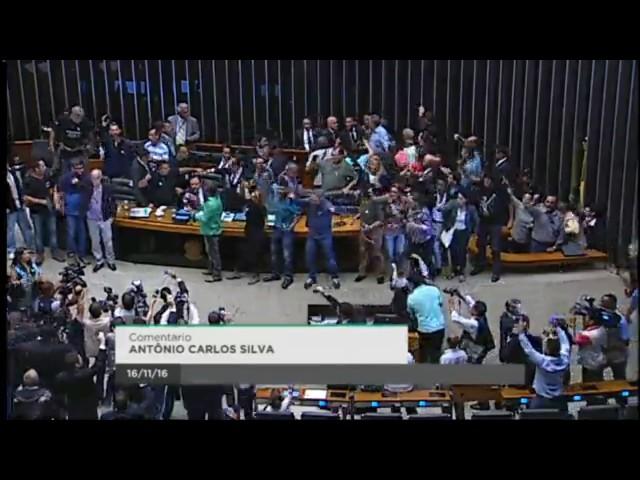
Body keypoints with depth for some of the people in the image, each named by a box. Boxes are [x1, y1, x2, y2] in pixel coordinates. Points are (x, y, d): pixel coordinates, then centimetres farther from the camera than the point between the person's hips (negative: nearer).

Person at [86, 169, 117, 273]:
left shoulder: (107, 187, -8)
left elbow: (112, 202, -1)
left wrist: (112, 215, -2)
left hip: (104, 219, -2)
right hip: (91, 219, 2)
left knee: (108, 241, 7)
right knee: (95, 241, 11)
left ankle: (110, 261, 22)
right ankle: (99, 261, 25)